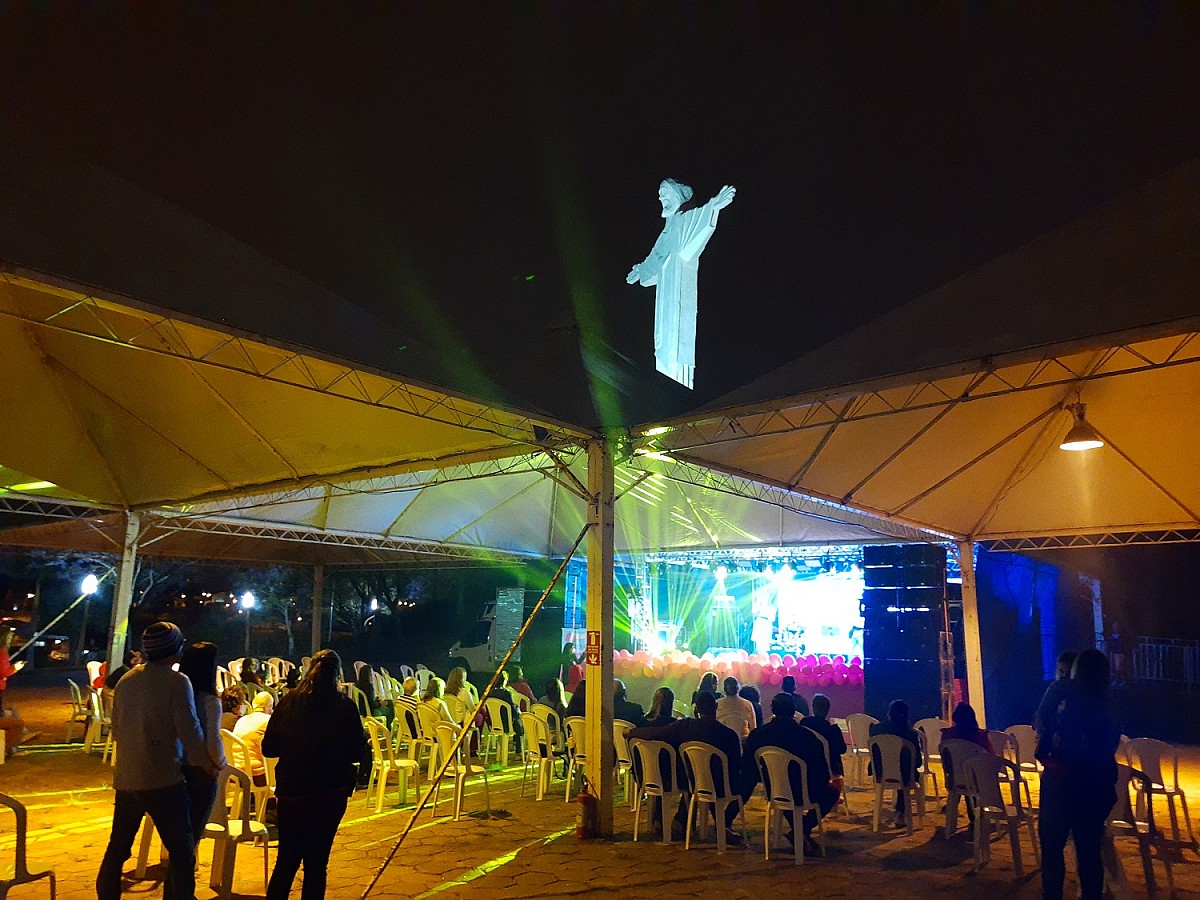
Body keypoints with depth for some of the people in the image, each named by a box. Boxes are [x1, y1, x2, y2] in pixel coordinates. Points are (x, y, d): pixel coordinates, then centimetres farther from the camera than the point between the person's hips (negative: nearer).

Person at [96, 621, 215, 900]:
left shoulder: (125, 681, 6)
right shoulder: (177, 681, -14)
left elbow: (116, 729, 16)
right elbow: (190, 731, -15)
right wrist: (208, 763, -1)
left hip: (126, 778, 7)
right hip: (163, 780, -6)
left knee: (117, 847, 19)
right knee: (182, 850, 3)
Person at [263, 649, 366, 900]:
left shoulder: (289, 701, -3)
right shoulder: (345, 707, -10)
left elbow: (268, 748, 0)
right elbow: (356, 752, -5)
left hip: (290, 793, 2)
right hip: (330, 794, -2)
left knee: (286, 861, 17)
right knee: (316, 863, 11)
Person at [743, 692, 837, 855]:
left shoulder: (757, 734, -9)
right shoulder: (806, 735, -17)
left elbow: (746, 768, -1)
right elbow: (822, 770, -9)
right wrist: (826, 781, 15)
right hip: (800, 793, -3)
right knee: (831, 792, 25)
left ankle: (798, 831, 29)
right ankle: (803, 830, 10)